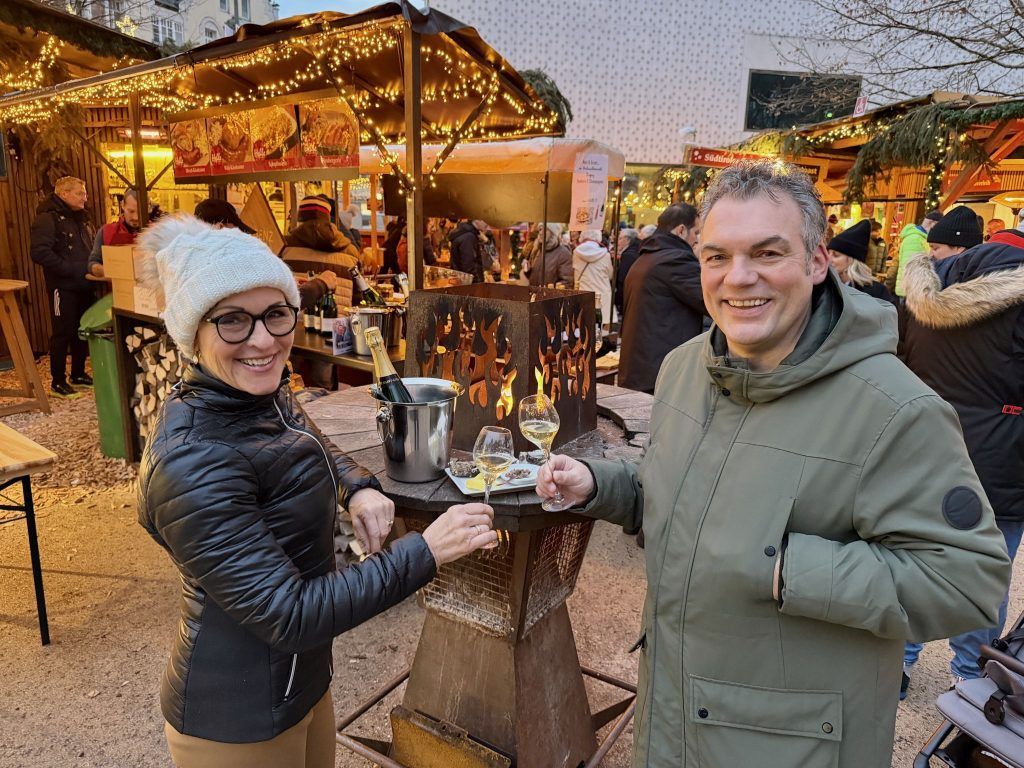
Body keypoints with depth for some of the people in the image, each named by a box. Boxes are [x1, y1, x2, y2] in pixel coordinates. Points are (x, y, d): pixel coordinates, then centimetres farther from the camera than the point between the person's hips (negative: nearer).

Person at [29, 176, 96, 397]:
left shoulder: (81, 218, 15)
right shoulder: (47, 218, -11)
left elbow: (93, 248, 24)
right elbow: (39, 252, -21)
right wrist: (71, 269, -23)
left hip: (84, 286, 7)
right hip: (62, 287, -7)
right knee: (63, 334, -1)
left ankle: (78, 373, 27)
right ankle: (58, 381, 9)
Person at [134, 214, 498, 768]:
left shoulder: (261, 395, -6)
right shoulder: (191, 465, -31)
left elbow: (310, 446, 15)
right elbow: (287, 617, -30)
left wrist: (359, 489, -5)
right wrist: (425, 551, -29)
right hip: (239, 722, -7)